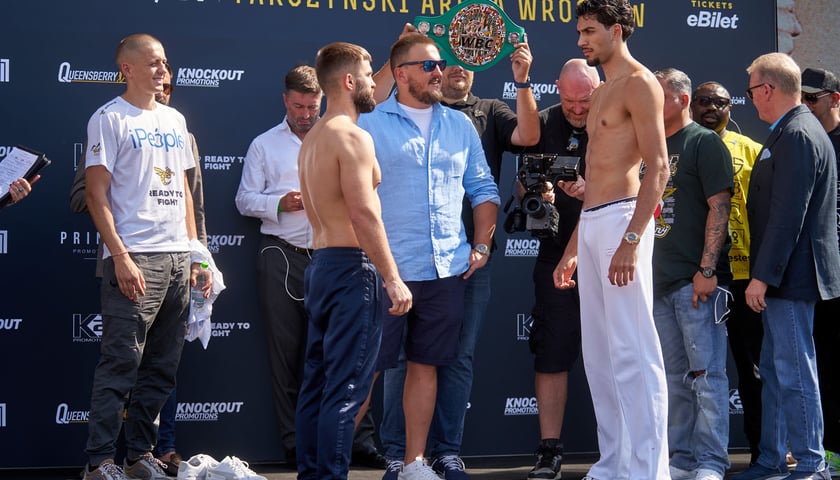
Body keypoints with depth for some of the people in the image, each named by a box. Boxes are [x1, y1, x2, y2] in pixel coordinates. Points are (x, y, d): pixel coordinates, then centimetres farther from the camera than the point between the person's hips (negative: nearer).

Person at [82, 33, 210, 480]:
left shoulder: (174, 120, 17)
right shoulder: (109, 119, -2)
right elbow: (96, 194, -8)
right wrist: (120, 256, -16)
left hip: (177, 259, 7)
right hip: (134, 259, -7)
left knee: (161, 369, 9)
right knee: (120, 365, -8)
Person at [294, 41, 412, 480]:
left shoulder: (311, 140, 17)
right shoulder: (352, 136, -12)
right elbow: (364, 214, -20)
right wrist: (393, 279, -19)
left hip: (320, 263, 10)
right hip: (352, 266, -10)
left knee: (318, 382, 11)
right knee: (346, 387, -9)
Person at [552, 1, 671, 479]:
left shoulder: (640, 84, -6)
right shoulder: (602, 93, 22)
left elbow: (658, 167, -15)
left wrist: (632, 240, -23)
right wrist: (573, 249, 22)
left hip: (620, 218, -10)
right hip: (590, 223, 10)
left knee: (633, 352, -10)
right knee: (599, 353, 10)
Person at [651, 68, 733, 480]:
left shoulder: (704, 143, -3)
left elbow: (719, 207, -10)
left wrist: (707, 269, -17)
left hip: (695, 280, -7)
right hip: (660, 282, 7)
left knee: (706, 375, -6)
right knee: (675, 377, 10)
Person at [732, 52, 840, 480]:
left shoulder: (797, 136, -17)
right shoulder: (792, 132, 16)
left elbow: (787, 215, -23)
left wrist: (763, 276, -22)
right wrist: (763, 275, 21)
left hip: (791, 276, -11)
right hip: (782, 276, 11)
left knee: (794, 373, -6)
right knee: (774, 371, 15)